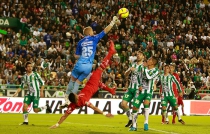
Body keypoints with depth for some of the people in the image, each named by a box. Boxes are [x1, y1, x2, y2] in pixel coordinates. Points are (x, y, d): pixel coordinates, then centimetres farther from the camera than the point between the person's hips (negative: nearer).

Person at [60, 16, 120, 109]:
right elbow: (105, 31, 10)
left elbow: (76, 56, 15)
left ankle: (66, 100, 16)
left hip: (80, 64, 1)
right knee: (77, 83, 13)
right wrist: (113, 21, 17)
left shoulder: (80, 42, 11)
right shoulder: (94, 39, 6)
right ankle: (71, 101, 8)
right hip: (88, 66, 0)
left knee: (72, 81, 19)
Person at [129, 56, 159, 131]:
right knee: (135, 107, 1)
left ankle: (146, 123, -24)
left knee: (146, 103, -31)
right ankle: (134, 126, 15)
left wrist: (145, 68, -16)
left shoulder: (156, 71, -8)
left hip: (149, 92, -5)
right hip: (141, 91, 5)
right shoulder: (144, 69, 8)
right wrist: (140, 86, 1)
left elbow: (149, 77, -24)